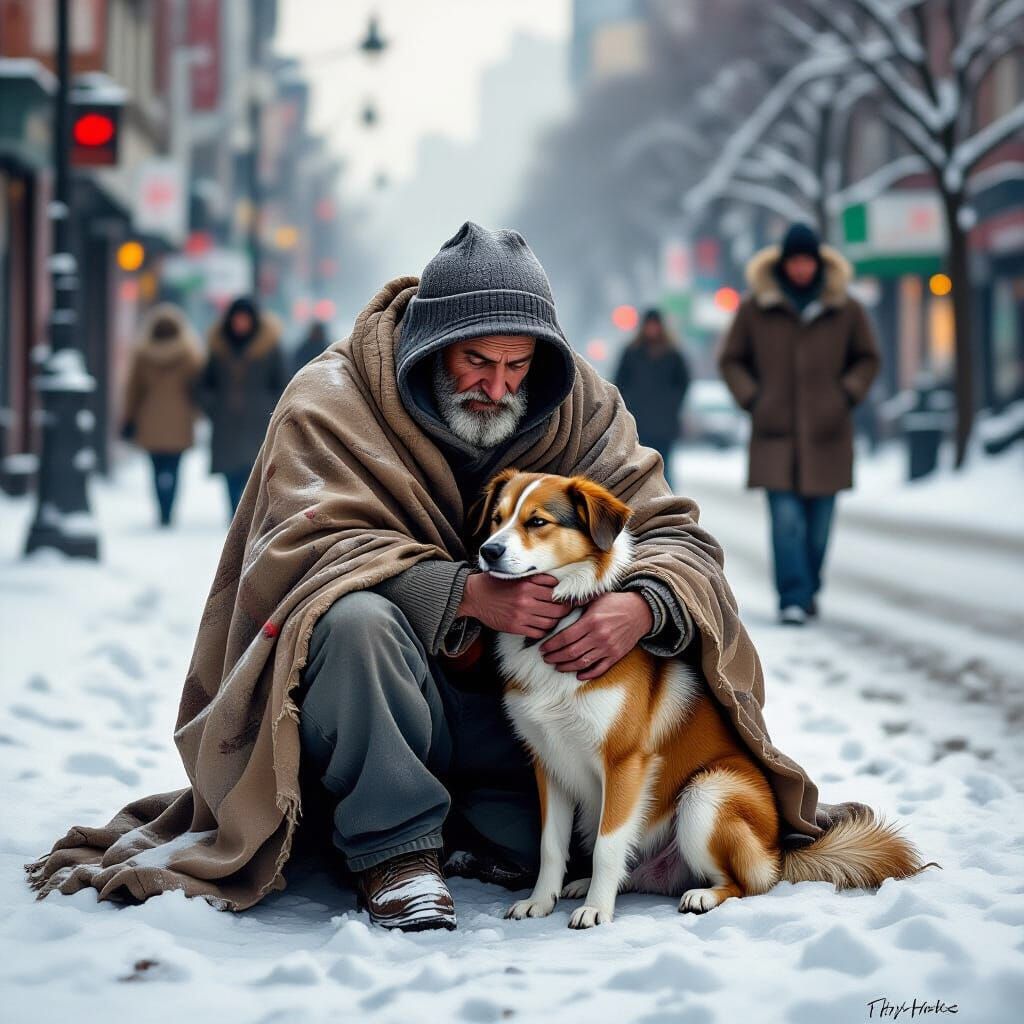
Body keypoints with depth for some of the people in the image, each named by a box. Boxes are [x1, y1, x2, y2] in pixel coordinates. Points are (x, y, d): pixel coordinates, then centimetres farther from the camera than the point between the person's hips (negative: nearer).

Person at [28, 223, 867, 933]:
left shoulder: (582, 408, -1)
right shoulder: (329, 401, -12)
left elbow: (673, 532, -4)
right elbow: (319, 545, -24)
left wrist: (642, 605, -30)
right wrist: (468, 595, -38)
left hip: (517, 704, 4)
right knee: (356, 618, -37)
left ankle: (487, 831, 0)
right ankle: (394, 849, -21)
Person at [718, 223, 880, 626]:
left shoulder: (845, 308, 4)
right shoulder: (756, 307, 2)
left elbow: (867, 358, 16)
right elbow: (730, 359, 12)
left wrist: (847, 396, 1)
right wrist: (752, 399, -1)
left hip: (825, 432, 1)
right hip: (775, 433, -1)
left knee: (819, 523, 5)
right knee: (786, 519, -11)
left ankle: (808, 590, 22)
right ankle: (793, 599, -11)